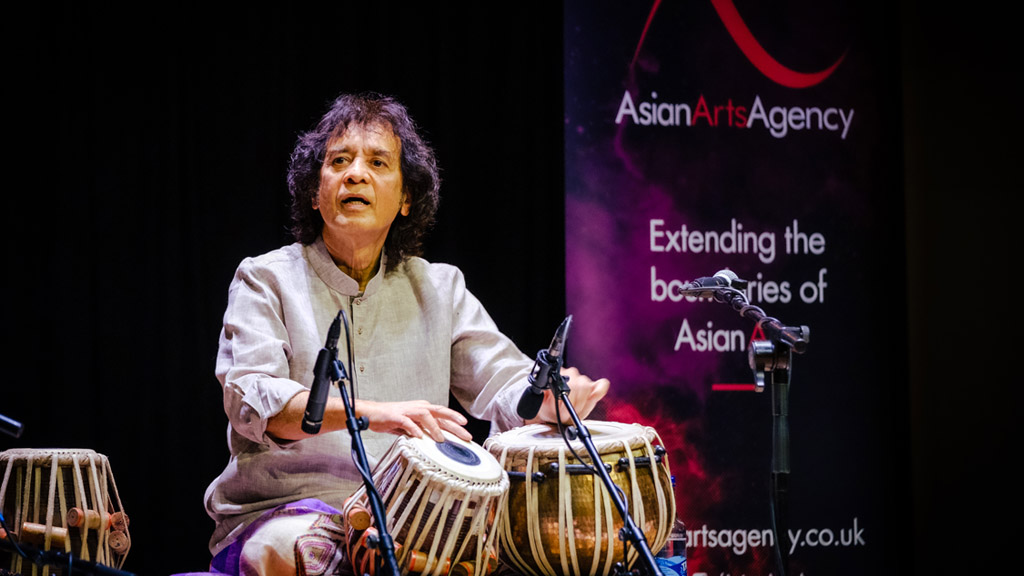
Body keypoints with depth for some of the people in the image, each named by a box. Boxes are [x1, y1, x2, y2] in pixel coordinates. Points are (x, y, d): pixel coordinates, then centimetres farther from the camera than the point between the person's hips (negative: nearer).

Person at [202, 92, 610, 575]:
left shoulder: (439, 289, 16)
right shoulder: (266, 281, 4)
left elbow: (505, 382, 7)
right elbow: (250, 397, -13)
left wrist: (550, 399, -19)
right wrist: (369, 412, -30)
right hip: (282, 513, -3)